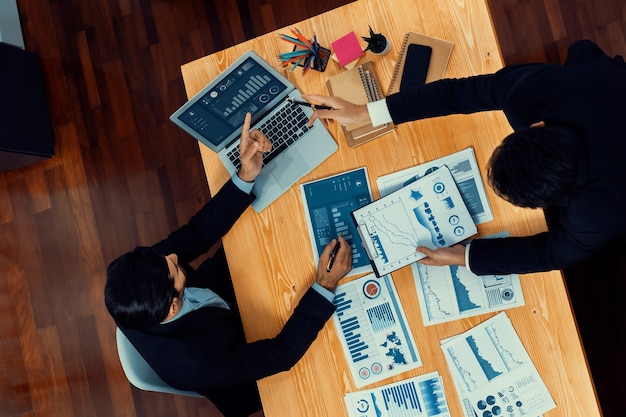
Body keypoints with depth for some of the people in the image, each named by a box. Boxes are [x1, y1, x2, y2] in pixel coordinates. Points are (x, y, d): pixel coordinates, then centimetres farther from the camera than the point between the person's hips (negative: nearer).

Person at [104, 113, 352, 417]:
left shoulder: (128, 279, -33)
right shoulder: (195, 362, -46)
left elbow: (194, 235, -26)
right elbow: (283, 352, -35)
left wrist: (246, 177, -39)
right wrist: (326, 286, -34)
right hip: (240, 348, -4)